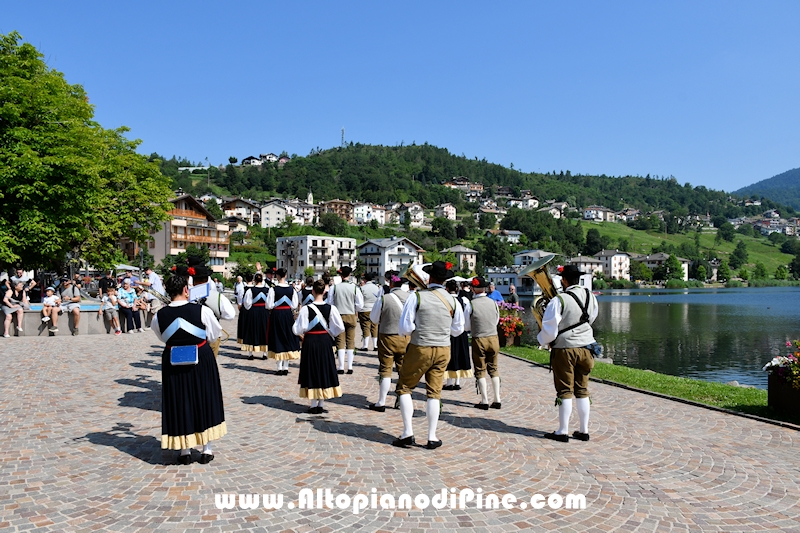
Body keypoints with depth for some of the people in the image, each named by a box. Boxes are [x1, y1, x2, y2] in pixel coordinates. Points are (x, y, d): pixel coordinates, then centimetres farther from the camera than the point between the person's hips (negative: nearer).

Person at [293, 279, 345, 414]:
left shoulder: (306, 309, -14)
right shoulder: (330, 308, -8)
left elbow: (298, 329, -12)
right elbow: (340, 327, -8)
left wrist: (301, 334, 10)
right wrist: (331, 335, 8)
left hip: (310, 342, -2)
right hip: (325, 342, 2)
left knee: (312, 371, 9)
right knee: (324, 370, 12)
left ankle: (314, 405, 12)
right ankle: (321, 405, 17)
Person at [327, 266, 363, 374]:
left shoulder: (334, 288, -6)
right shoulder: (355, 288, -8)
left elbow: (330, 303, 0)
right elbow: (360, 305, -6)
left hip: (339, 316, 0)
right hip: (351, 316, 0)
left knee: (340, 342, 4)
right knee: (350, 341, 8)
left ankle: (341, 367, 3)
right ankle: (350, 367, 9)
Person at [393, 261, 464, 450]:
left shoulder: (416, 297, -11)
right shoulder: (452, 301, 0)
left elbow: (404, 328, -13)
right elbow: (458, 330, 9)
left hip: (420, 349, -3)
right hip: (443, 350, 3)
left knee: (404, 388, 12)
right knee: (434, 392, 11)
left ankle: (408, 433, 7)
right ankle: (432, 437, 13)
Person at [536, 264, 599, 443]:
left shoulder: (559, 301, -17)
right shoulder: (590, 297, 2)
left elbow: (549, 329, -15)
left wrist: (542, 341, 5)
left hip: (564, 349, -5)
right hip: (585, 347, 5)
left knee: (565, 391, 2)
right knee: (582, 391, 13)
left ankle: (563, 432, 9)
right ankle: (584, 430, 18)